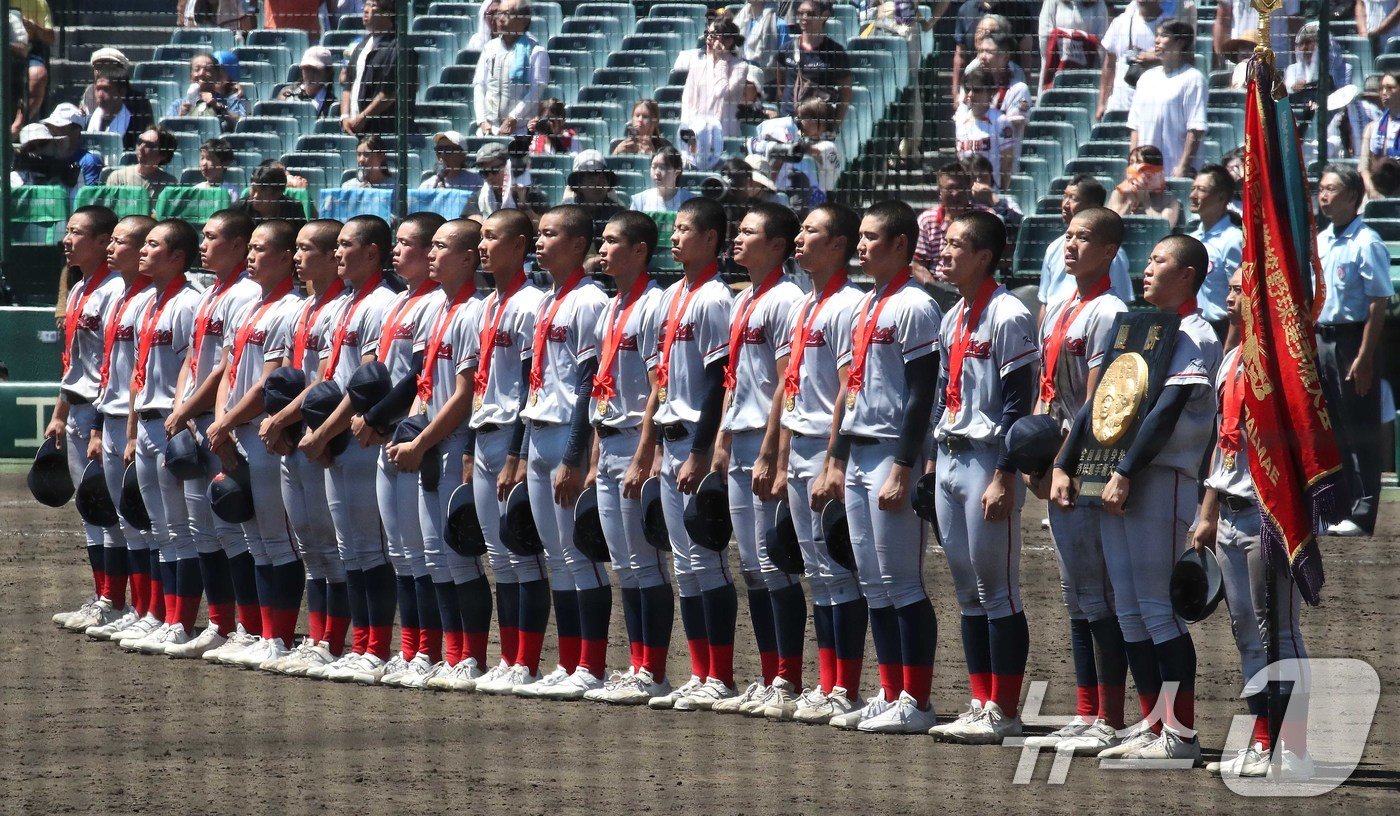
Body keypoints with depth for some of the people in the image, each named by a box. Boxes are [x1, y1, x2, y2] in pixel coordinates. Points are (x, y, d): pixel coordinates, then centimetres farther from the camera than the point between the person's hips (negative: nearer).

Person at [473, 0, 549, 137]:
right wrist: (482, 120, -1)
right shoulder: (490, 48, 16)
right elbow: (478, 85, 13)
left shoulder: (535, 52, 0)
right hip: (488, 127, 4)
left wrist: (513, 120, -16)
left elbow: (537, 90, -9)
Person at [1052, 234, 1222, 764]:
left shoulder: (1194, 337, -7)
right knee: (1129, 610, 8)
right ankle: (1154, 724, 13)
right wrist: (1065, 466, 10)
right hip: (1114, 481, 9)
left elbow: (1166, 412, -17)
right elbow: (1098, 400, 19)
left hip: (1160, 481, -9)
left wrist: (1126, 474, -22)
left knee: (1158, 609, -10)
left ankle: (1182, 734, -9)